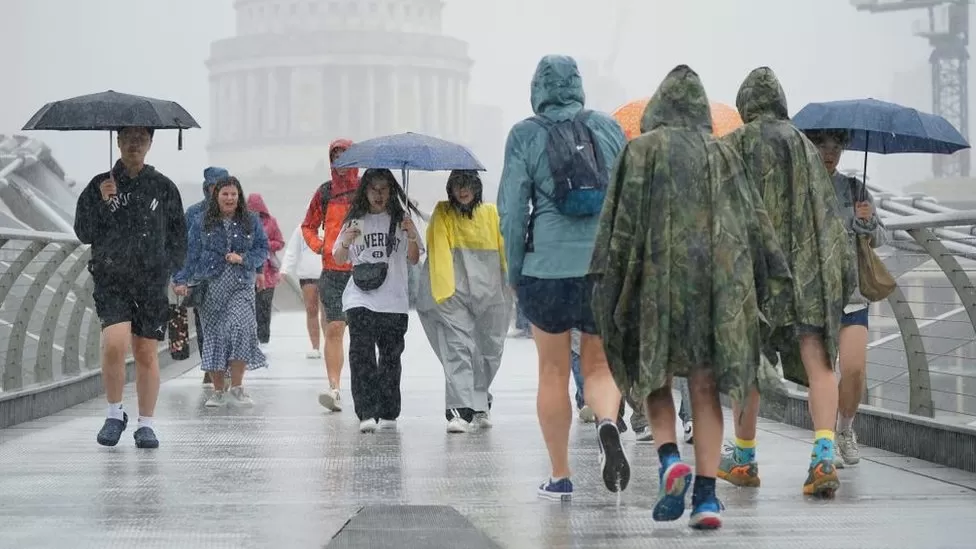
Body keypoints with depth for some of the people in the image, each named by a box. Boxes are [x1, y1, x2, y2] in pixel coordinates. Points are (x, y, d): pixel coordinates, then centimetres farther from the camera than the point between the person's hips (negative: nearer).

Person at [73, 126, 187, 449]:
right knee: (114, 344, -19)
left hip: (152, 282, 1)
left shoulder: (163, 188, 8)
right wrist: (102, 202, -11)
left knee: (147, 353, 2)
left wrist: (170, 269, -1)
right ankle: (114, 413, 0)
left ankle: (146, 424, 14)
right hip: (111, 279, -1)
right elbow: (83, 232, 3)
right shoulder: (99, 186, 8)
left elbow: (178, 235, 12)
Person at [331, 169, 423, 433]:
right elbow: (339, 259, 9)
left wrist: (411, 237, -10)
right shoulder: (355, 221, 9)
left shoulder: (401, 220, 9)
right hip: (360, 299, -1)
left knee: (391, 357, 3)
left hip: (394, 301, 1)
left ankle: (388, 414, 11)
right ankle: (366, 414, -15)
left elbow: (414, 259, 8)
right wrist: (346, 242, -11)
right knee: (361, 354, -12)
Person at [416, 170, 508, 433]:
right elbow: (439, 251, -6)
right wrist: (444, 289, -18)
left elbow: (505, 250, 7)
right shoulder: (442, 214, 4)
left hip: (489, 294, 3)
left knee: (488, 352, 10)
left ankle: (479, 405, 28)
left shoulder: (491, 214, 9)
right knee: (458, 348, -14)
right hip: (454, 295, -3)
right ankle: (460, 411, -19)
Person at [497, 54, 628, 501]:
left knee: (553, 372, 10)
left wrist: (514, 273, 8)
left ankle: (560, 476, 14)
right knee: (599, 365, 12)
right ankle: (607, 423, -19)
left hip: (548, 267, -2)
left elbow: (513, 209, -1)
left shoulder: (526, 135, 0)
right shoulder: (609, 129, 7)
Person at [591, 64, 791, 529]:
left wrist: (606, 279, -4)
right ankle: (706, 493, -5)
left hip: (656, 273, -2)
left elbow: (620, 217, -6)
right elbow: (754, 219, 7)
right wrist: (769, 279, 10)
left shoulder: (641, 150, 1)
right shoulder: (721, 154, 9)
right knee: (705, 387, 3)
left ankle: (669, 459, -12)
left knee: (654, 374, 13)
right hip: (717, 278, 2)